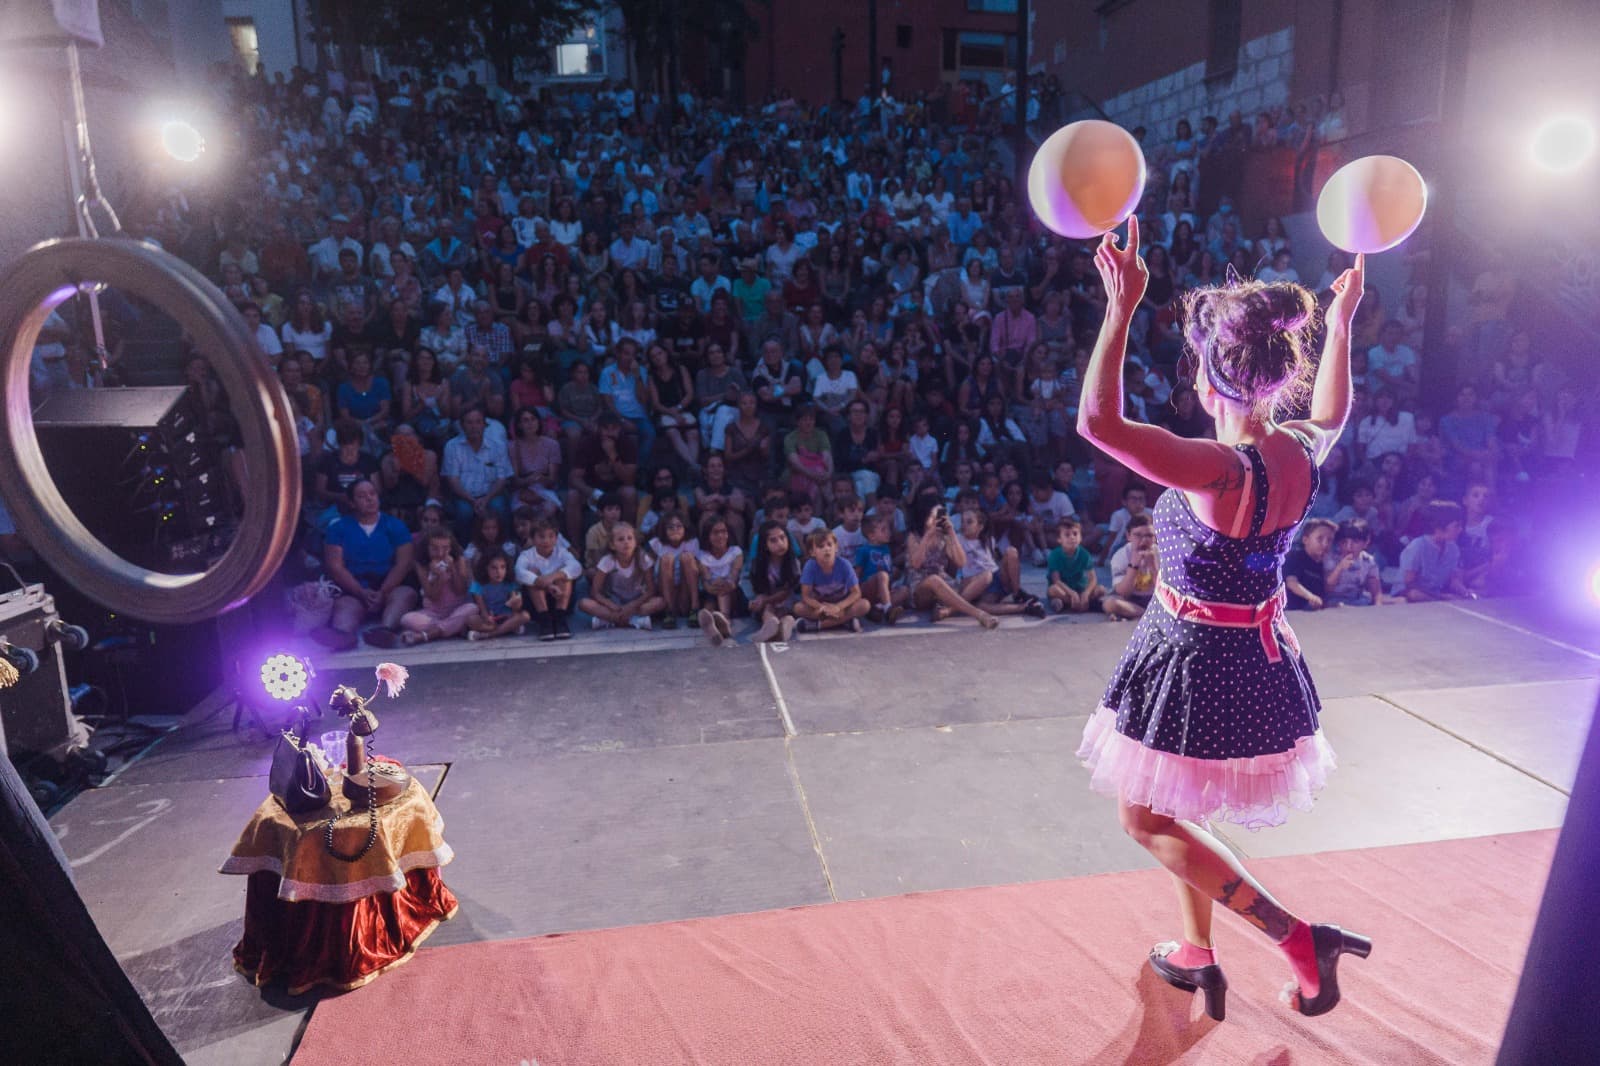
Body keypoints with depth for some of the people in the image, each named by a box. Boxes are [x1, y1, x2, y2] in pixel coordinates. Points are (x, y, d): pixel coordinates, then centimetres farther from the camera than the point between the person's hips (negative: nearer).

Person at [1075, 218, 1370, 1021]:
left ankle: (1299, 937, 9)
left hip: (1195, 659, -8)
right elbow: (1332, 411, 21)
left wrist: (1121, 309, -33)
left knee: (1147, 818, 11)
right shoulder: (1301, 452, -5)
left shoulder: (1219, 469, -28)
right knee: (1181, 808, 25)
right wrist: (1340, 324, 26)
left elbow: (1097, 422, -38)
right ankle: (1197, 955, 39)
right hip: (1257, 654, 8)